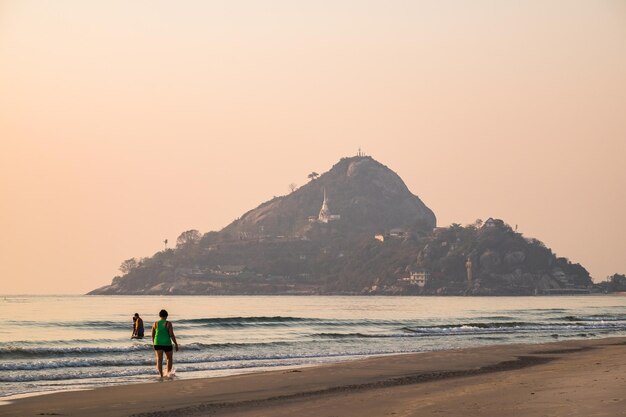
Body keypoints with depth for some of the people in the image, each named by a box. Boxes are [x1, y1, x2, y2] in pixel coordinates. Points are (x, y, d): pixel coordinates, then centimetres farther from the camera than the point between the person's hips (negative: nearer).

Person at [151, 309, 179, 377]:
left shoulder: (155, 324, 5)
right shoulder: (168, 324, -7)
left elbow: (153, 335, 12)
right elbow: (172, 335, -12)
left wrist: (154, 344, 26)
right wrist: (176, 344, -4)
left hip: (158, 343, 2)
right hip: (167, 343, -2)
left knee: (159, 359, -4)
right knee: (170, 358, 17)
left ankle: (161, 374, -18)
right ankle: (168, 373, 15)